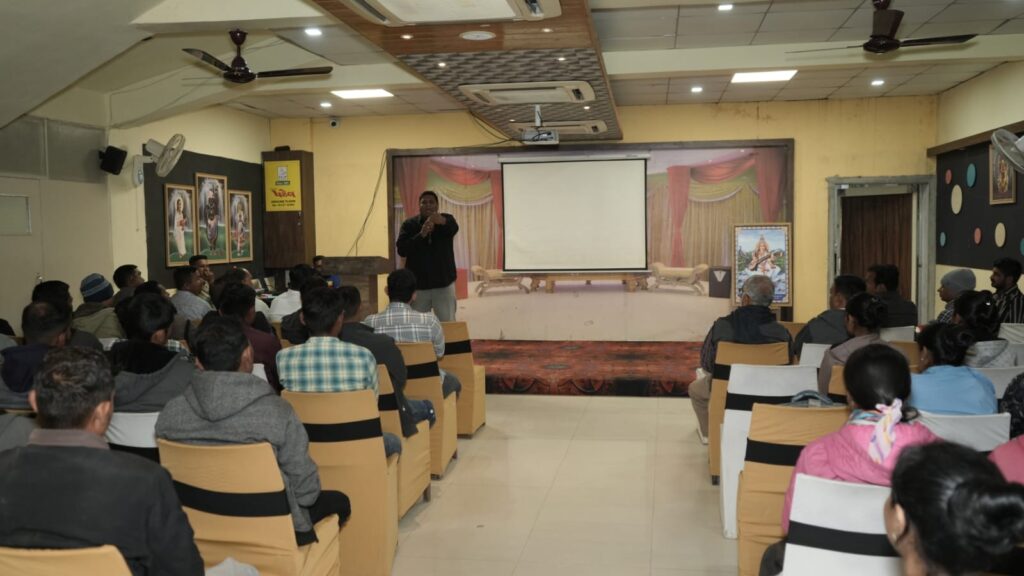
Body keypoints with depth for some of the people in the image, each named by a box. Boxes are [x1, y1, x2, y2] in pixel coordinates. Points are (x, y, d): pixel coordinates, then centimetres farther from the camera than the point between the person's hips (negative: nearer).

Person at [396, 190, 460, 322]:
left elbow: (453, 228, -24)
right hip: (417, 285, 0)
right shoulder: (409, 225, 2)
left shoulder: (446, 219, 1)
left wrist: (442, 221, -48)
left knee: (448, 324, 3)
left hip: (444, 283, 0)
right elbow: (401, 250, -10)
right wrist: (421, 235, -24)